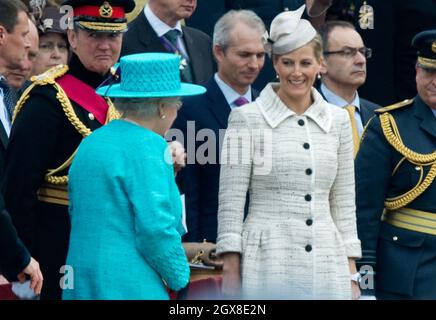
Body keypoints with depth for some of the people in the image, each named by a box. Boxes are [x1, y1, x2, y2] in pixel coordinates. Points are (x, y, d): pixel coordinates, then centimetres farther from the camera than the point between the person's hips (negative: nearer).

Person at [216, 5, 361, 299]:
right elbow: (230, 204, -2)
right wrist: (230, 276, -7)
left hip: (327, 264, 4)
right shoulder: (247, 118, 0)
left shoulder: (337, 120, 11)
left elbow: (344, 204, 14)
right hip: (268, 263, -4)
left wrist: (351, 275, 9)